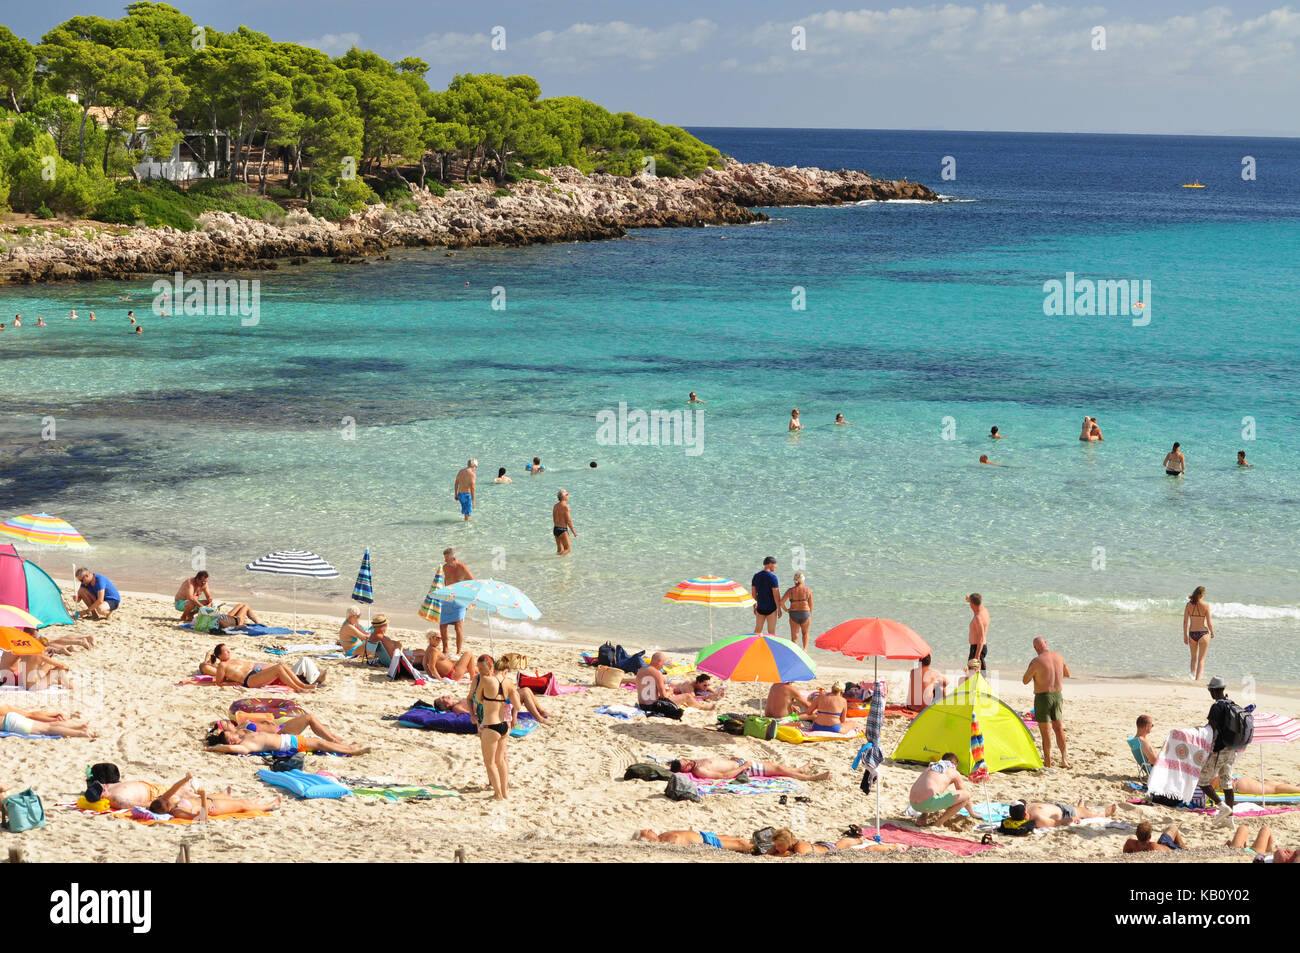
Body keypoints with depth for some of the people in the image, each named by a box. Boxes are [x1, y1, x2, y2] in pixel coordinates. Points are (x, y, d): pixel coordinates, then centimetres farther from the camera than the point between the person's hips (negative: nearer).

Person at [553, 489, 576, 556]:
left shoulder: (555, 506, 8)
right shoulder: (565, 506, -16)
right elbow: (568, 521, -16)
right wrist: (573, 531, -5)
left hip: (555, 529, 8)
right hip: (563, 530, -8)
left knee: (559, 549, 16)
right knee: (567, 549, -3)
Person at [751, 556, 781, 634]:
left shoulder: (756, 576, 4)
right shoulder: (772, 577, -14)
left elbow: (753, 593, 8)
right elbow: (776, 595, -16)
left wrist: (754, 606, 17)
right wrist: (779, 609, -9)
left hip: (760, 607, 5)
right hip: (771, 608, -5)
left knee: (757, 630, 12)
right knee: (771, 631, 3)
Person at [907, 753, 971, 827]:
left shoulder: (929, 768, 32)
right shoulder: (955, 773, 16)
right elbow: (964, 795, 24)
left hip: (913, 804, 7)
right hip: (928, 803, -7)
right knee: (966, 795, 3)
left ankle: (923, 817, 15)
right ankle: (939, 823, 1)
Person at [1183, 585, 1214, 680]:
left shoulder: (1189, 605, -4)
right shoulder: (1206, 605, -12)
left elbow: (1185, 622, -2)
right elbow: (1209, 623, -8)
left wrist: (1185, 635, 7)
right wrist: (1212, 633, 10)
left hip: (1192, 633, 3)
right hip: (1203, 633, -3)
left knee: (1194, 658, 22)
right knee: (1201, 659, 0)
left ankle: (1193, 677, 32)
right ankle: (1198, 679, -13)